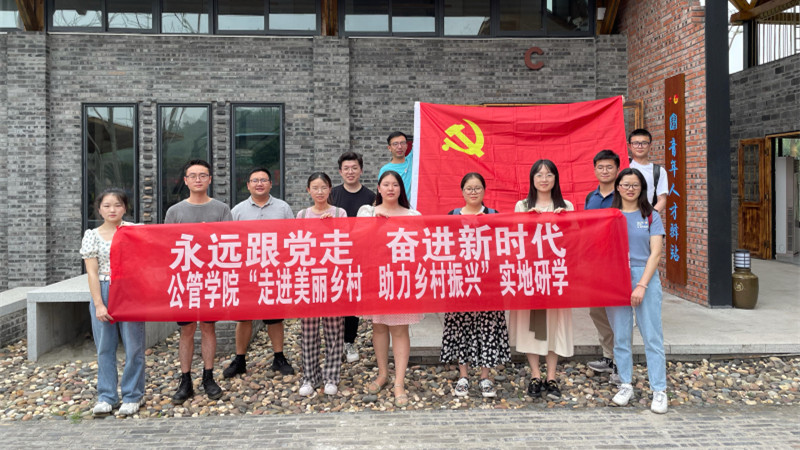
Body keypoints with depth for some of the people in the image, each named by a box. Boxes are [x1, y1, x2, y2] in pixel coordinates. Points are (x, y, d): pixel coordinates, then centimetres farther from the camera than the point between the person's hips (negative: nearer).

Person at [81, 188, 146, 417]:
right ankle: (106, 397, 20)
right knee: (105, 348, 8)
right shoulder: (92, 236, 4)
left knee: (134, 346, 3)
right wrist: (98, 304, -6)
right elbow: (92, 273, 0)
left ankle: (132, 396, 15)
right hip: (102, 293, 1)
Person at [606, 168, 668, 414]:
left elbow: (655, 253, -2)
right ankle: (626, 386, 19)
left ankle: (659, 390, 6)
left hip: (645, 278, -1)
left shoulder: (651, 217, 6)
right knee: (620, 336, 6)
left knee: (652, 337, -2)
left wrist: (642, 284, -11)